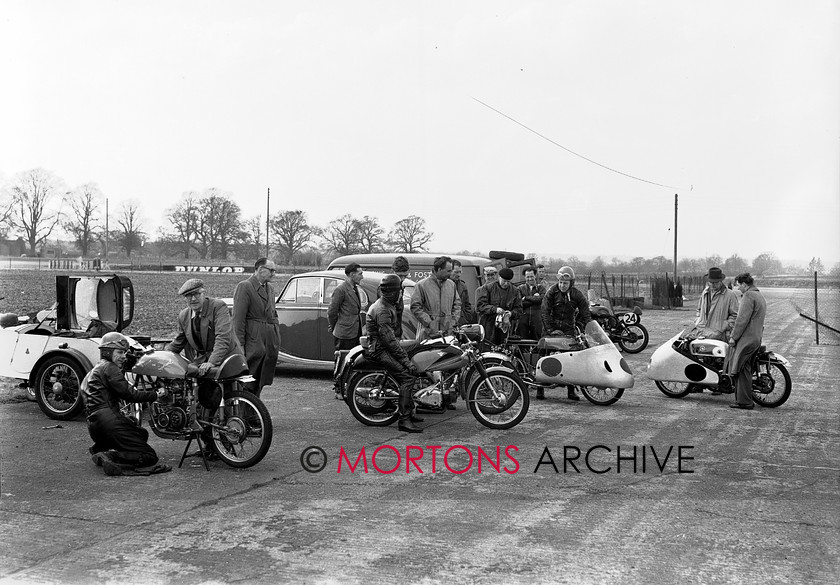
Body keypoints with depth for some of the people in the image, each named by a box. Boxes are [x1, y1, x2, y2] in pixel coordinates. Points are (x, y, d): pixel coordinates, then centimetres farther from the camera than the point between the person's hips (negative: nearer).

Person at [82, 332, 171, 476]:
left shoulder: (93, 371, 26)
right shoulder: (109, 367, -5)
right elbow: (129, 394, -12)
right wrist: (155, 394, -5)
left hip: (93, 425, 10)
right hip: (108, 420, -10)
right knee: (150, 457, -11)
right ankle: (111, 457, -28)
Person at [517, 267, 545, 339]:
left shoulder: (541, 288, 11)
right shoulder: (520, 288, 11)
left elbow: (540, 300, -7)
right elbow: (519, 303, -3)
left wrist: (526, 298, -2)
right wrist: (534, 298, -6)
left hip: (537, 319, 0)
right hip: (523, 319, 0)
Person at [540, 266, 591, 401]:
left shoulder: (577, 295, -5)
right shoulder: (552, 291, -8)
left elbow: (586, 315, 0)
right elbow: (544, 312, -9)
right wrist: (551, 330, -14)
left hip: (568, 329, 1)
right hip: (551, 328, -1)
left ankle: (571, 390, 1)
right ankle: (540, 387, 4)